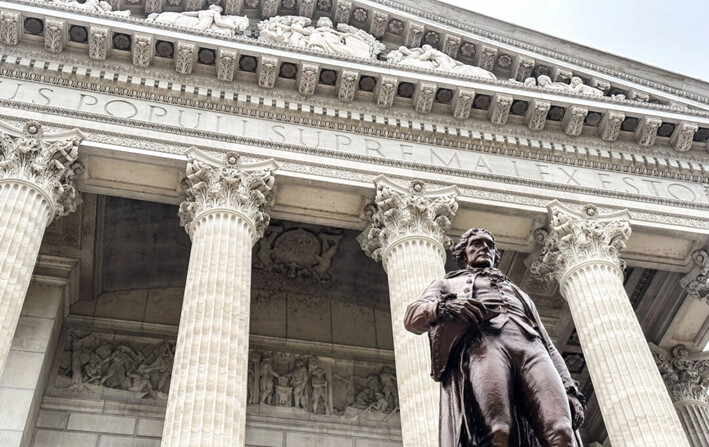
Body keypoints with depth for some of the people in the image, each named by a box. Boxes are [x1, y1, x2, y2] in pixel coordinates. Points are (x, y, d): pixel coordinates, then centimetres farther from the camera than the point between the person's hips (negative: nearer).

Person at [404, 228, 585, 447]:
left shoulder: (518, 293, 44)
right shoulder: (448, 284, 36)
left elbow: (547, 344, 32)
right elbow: (412, 316, 17)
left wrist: (569, 388, 12)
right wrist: (443, 307, -8)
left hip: (531, 348, 3)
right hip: (480, 345, -3)